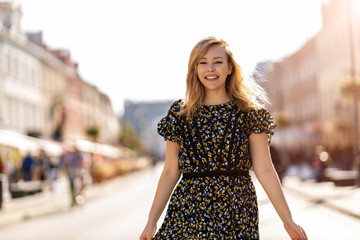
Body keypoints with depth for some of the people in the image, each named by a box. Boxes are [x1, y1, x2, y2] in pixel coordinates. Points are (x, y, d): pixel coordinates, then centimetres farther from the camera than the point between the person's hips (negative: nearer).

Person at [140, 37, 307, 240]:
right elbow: (170, 172, 7)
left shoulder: (249, 114, 2)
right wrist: (151, 222, 4)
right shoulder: (180, 114, 5)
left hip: (236, 214, -1)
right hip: (188, 212, 1)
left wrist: (288, 220, -5)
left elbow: (264, 170, 0)